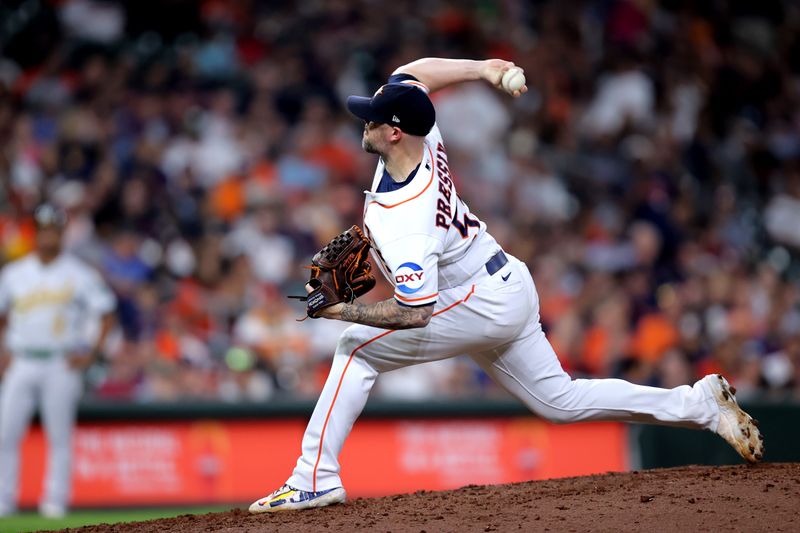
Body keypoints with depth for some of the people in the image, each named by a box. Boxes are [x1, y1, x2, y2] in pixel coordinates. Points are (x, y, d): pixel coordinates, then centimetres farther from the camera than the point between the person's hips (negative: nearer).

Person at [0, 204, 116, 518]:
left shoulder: (79, 274, 1)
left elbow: (107, 314, 2)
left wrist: (92, 353, -6)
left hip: (61, 365, -3)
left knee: (60, 436, -2)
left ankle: (55, 500, 4)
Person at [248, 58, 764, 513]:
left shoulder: (403, 222, -32)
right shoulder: (425, 139, -9)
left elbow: (416, 313, -32)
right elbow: (412, 74, 11)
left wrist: (341, 310, -26)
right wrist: (481, 69, 5)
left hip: (481, 306, -10)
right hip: (510, 286, 10)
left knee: (358, 346, -9)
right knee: (561, 401, 16)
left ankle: (315, 479, -11)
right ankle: (701, 404, 13)